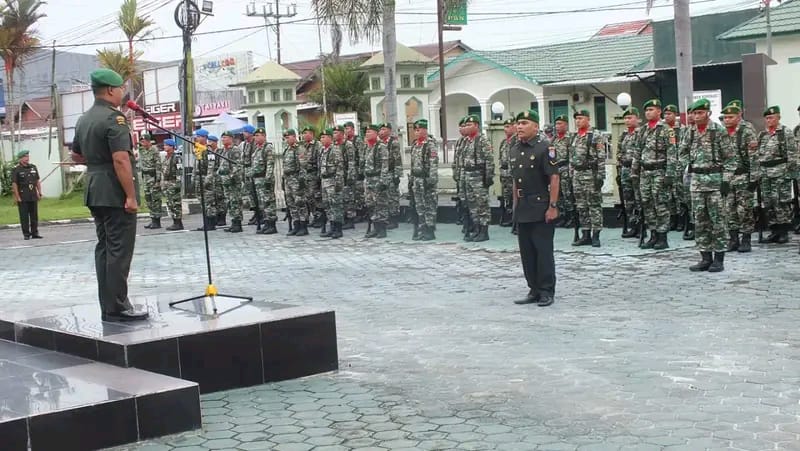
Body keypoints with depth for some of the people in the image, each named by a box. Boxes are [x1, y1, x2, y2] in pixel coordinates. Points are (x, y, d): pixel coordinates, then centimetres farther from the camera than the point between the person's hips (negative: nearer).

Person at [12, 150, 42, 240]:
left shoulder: (33, 167, 10)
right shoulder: (16, 169, -6)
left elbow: (38, 181, 15)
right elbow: (14, 184, -9)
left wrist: (40, 193, 9)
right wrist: (17, 197, -13)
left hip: (33, 196, 5)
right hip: (22, 197, -5)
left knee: (34, 215, 7)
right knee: (24, 216, -1)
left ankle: (35, 233, 14)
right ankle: (26, 234, 5)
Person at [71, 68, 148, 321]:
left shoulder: (83, 120, 13)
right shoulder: (114, 119, -15)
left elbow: (76, 156, 24)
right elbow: (121, 160, -22)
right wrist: (131, 196, -21)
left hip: (94, 193, 9)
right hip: (115, 194, -9)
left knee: (103, 248, 11)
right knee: (119, 250, -6)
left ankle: (108, 307, 15)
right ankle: (117, 308, -4)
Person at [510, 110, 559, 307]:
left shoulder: (545, 148, -10)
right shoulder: (514, 150, 13)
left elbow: (554, 178, -13)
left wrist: (553, 206, -18)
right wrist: (515, 205, 17)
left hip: (541, 209, -8)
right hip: (522, 209, 8)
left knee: (543, 250, -3)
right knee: (526, 251, 10)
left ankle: (547, 292, 3)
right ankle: (534, 290, 18)